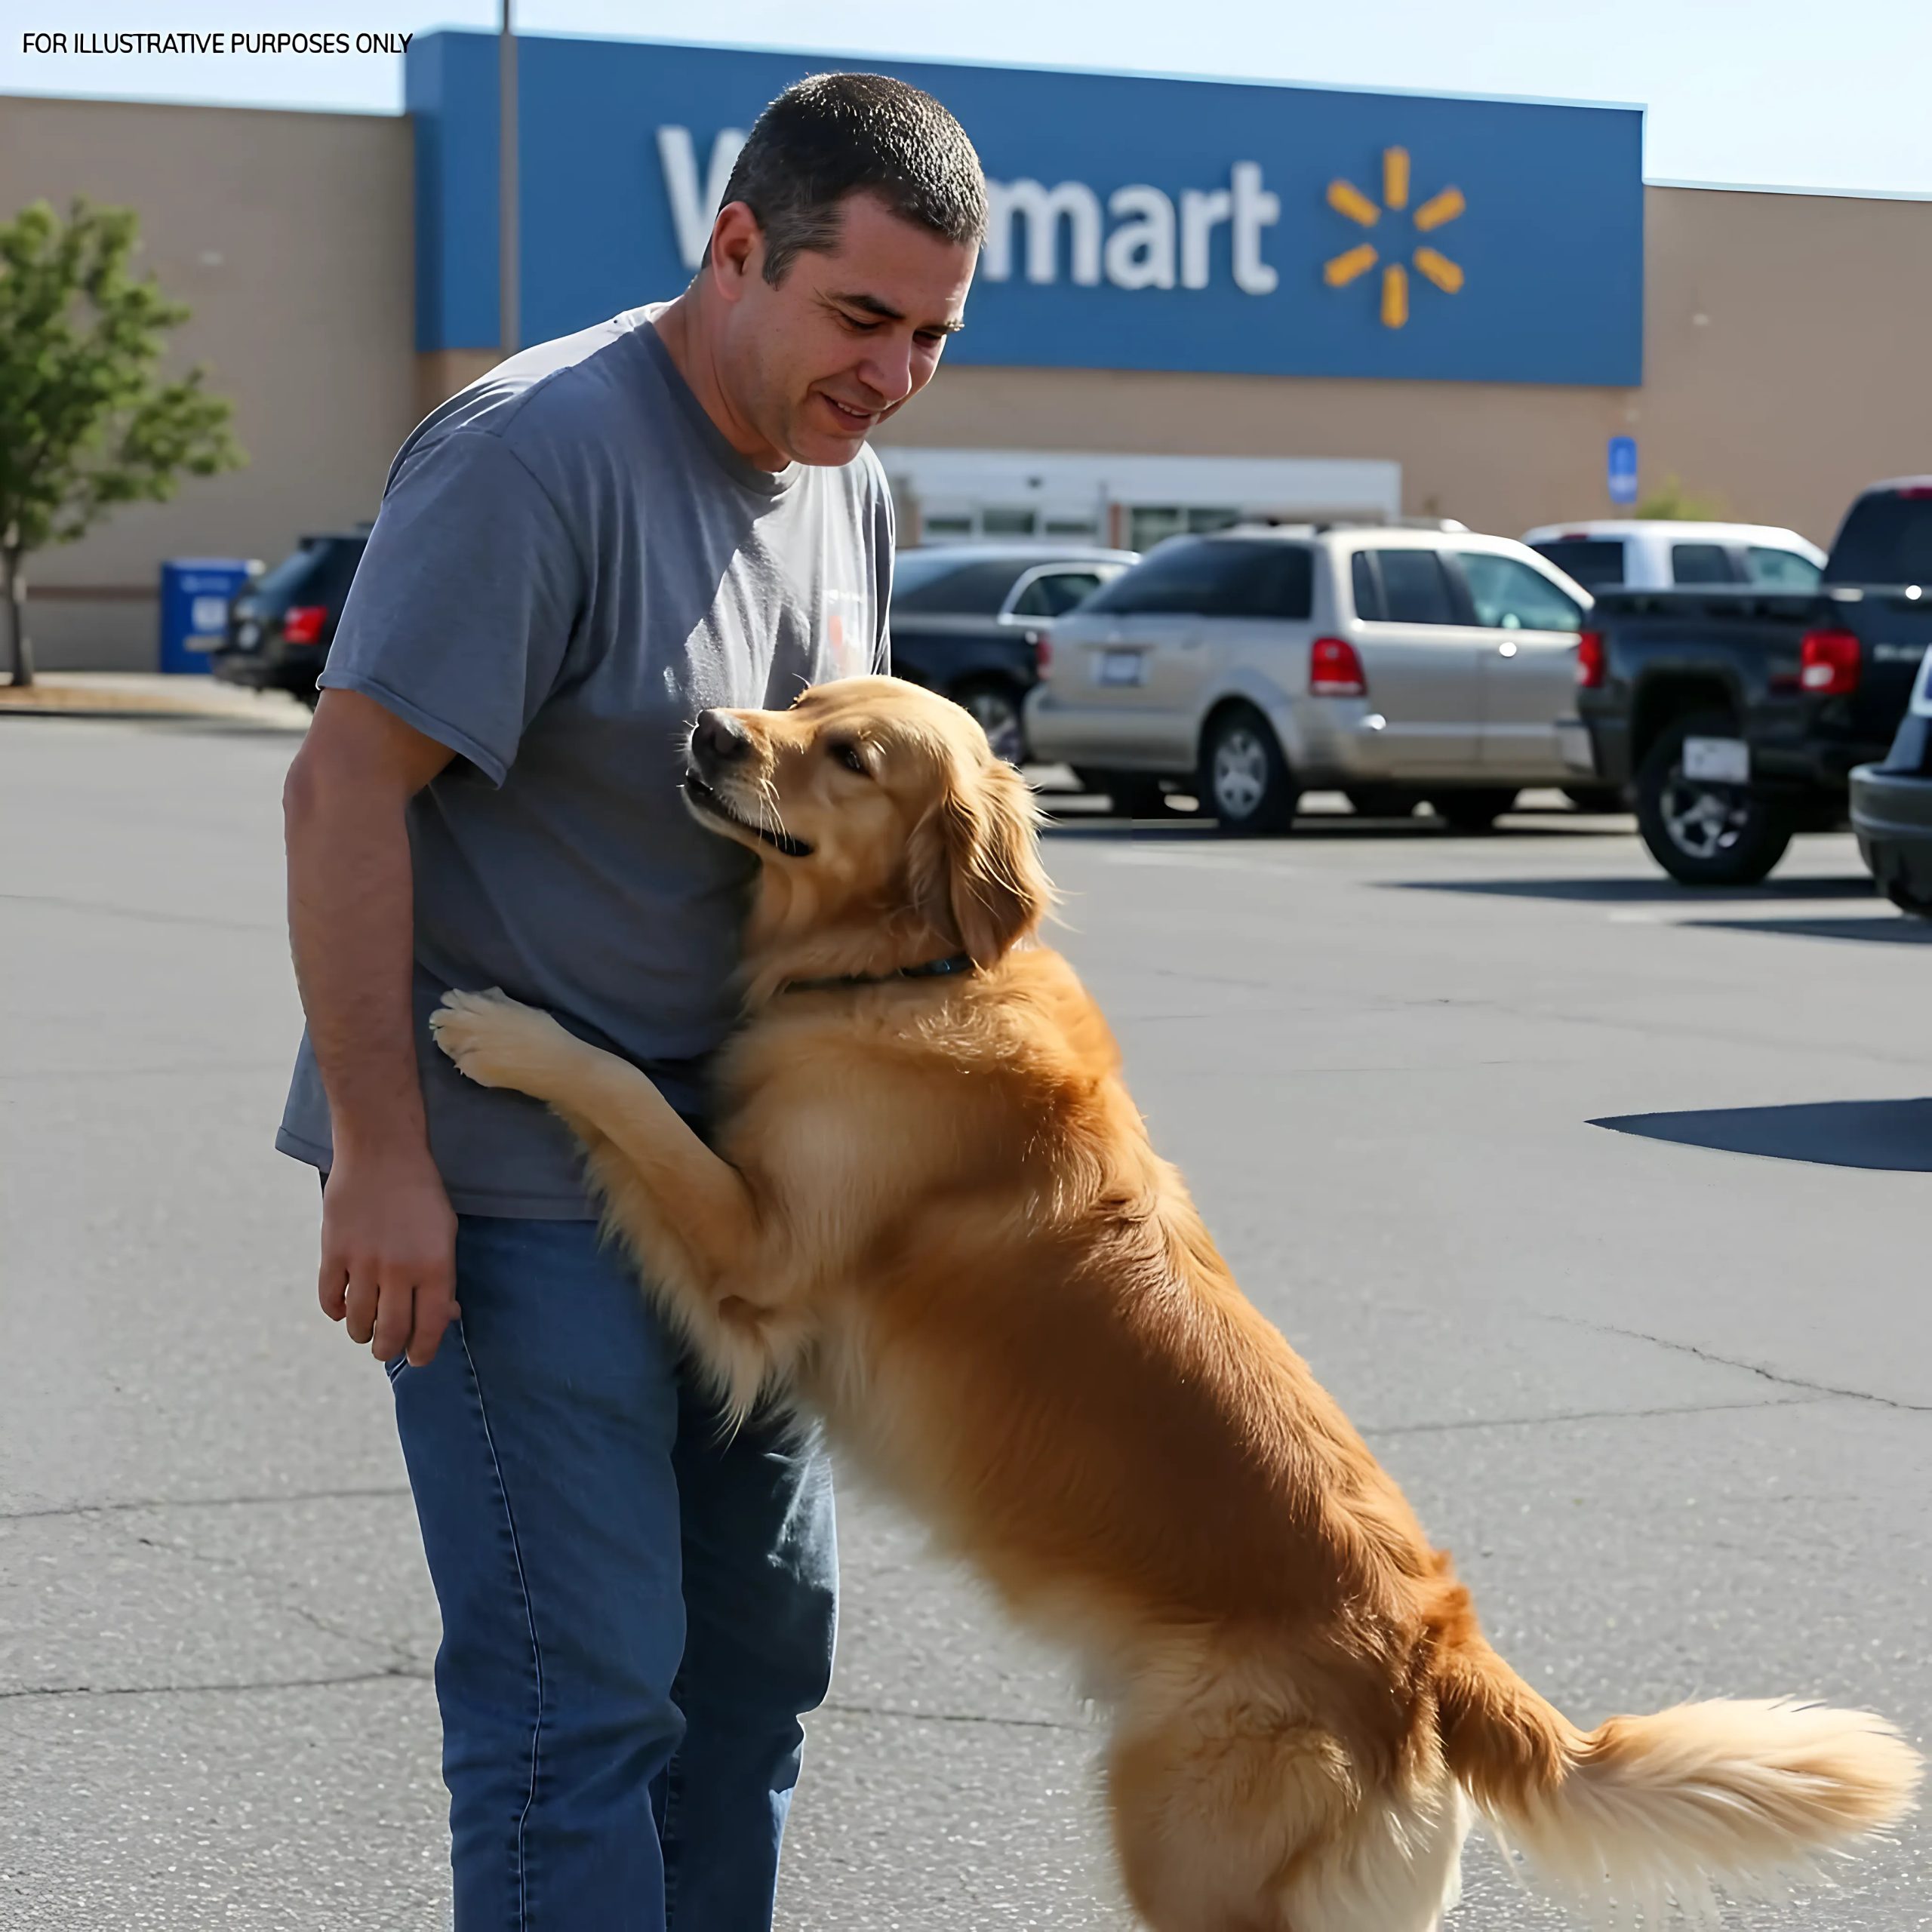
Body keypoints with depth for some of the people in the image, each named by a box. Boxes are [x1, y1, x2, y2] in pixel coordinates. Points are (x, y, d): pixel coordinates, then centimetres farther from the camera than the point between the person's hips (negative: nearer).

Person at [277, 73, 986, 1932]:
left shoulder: (849, 487, 8)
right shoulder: (538, 453, -19)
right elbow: (345, 787, -21)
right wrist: (381, 1152, -23)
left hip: (725, 1169, 9)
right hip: (513, 1183, -9)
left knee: (756, 1635, 15)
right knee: (583, 1691, -8)